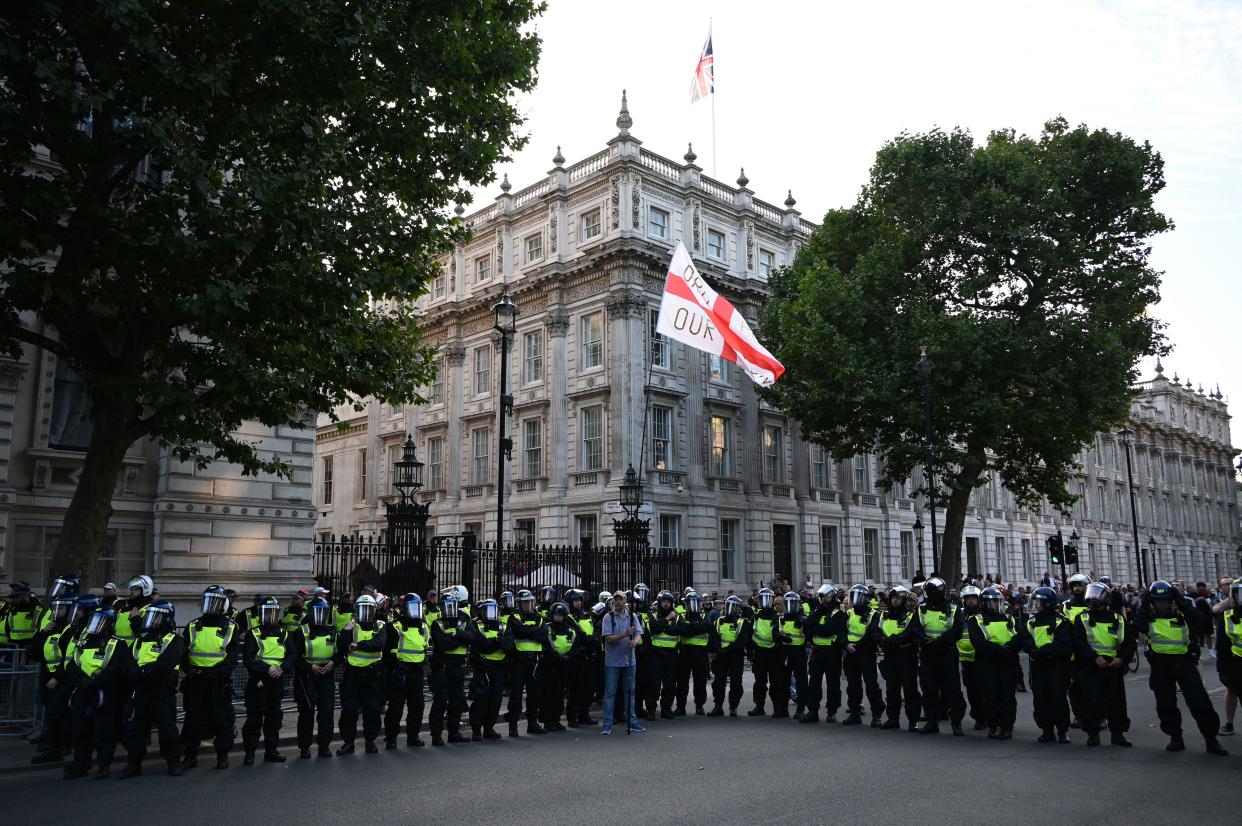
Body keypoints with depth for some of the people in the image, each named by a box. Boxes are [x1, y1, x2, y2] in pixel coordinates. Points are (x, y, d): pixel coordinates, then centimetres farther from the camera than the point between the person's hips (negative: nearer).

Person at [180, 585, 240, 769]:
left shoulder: (230, 628, 4)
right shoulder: (193, 626, 10)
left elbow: (233, 656, -3)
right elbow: (183, 652, 6)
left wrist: (218, 671, -18)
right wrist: (187, 668, -13)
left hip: (219, 681, -2)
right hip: (195, 680, 2)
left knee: (222, 718, 3)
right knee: (193, 719, 7)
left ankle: (223, 756, 13)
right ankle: (190, 756, 18)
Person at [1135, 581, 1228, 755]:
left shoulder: (1181, 613, 0)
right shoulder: (1148, 616, 0)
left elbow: (1199, 620, -20)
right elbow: (1138, 628, -19)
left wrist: (1180, 600, -19)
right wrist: (1144, 607, -17)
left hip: (1184, 661, -1)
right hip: (1161, 665, 1)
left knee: (1200, 702, -3)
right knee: (1166, 705, 7)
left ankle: (1211, 739, 11)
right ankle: (1176, 738, 22)